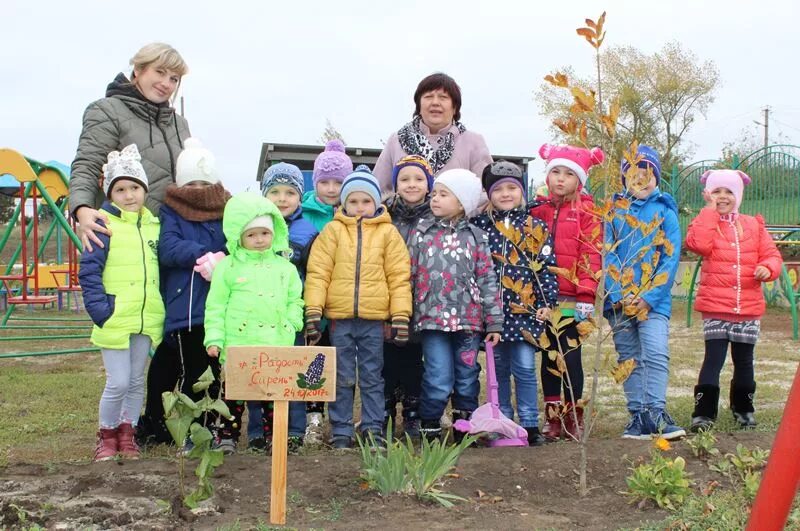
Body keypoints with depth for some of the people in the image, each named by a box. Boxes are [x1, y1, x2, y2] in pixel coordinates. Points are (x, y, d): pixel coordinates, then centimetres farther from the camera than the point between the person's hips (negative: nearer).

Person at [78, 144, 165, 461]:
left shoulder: (153, 224, 9)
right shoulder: (104, 224, -7)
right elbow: (88, 271, -9)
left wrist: (159, 309, 10)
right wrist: (100, 310, -15)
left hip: (147, 320, 5)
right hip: (115, 319, -5)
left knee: (137, 381, 13)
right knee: (118, 382, -4)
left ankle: (127, 433, 28)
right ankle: (106, 435, 17)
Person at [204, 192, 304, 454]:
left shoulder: (285, 267, 10)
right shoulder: (228, 267, 2)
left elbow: (295, 301, 16)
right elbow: (216, 305, 2)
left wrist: (290, 325, 0)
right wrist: (214, 337, -4)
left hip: (276, 346, 2)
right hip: (237, 344, -2)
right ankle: (228, 435, 16)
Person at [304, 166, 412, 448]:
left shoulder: (388, 233, 5)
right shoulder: (333, 230, 4)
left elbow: (399, 276, 3)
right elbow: (317, 272, 0)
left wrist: (401, 316, -3)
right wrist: (313, 311, -7)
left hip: (374, 318, 0)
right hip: (339, 317, 0)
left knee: (372, 377, 9)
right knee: (342, 378, 7)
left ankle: (373, 429, 17)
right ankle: (341, 432, 15)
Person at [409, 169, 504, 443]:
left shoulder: (476, 237, 6)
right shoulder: (421, 232, 5)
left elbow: (488, 280, 5)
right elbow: (409, 276, 6)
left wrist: (494, 322, 2)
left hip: (469, 320, 2)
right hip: (433, 320, -1)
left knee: (467, 379, 10)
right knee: (439, 381, -7)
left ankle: (463, 431, 25)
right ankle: (430, 430, 11)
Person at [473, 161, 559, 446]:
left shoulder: (536, 228, 4)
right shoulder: (479, 225, 4)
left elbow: (547, 267, 4)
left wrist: (547, 302, -2)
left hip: (525, 310, -1)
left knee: (525, 369, 2)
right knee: (498, 369, 9)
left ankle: (530, 425, 11)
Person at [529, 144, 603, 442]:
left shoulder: (585, 210, 0)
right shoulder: (538, 209, 11)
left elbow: (591, 254, -7)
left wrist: (586, 294, -13)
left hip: (572, 296, -4)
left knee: (570, 355, -1)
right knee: (548, 356, 9)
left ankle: (574, 417, 11)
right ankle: (552, 417, 18)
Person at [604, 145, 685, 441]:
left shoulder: (665, 212, 5)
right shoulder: (614, 211, 10)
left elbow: (671, 258, -3)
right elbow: (608, 254, 3)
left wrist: (647, 297, -12)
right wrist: (620, 295, -10)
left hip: (653, 301, -2)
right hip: (619, 301, 2)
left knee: (656, 354, -15)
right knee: (629, 358, 6)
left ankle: (655, 413, -13)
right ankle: (638, 415, 11)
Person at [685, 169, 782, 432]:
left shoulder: (754, 225, 8)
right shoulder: (705, 223, 1)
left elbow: (771, 254, 8)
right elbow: (699, 244, -21)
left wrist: (767, 268, -15)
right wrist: (710, 209, -14)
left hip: (749, 308, 3)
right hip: (715, 307, -3)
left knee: (744, 360, 14)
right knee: (713, 359, -6)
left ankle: (743, 409, 30)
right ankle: (703, 412, -1)